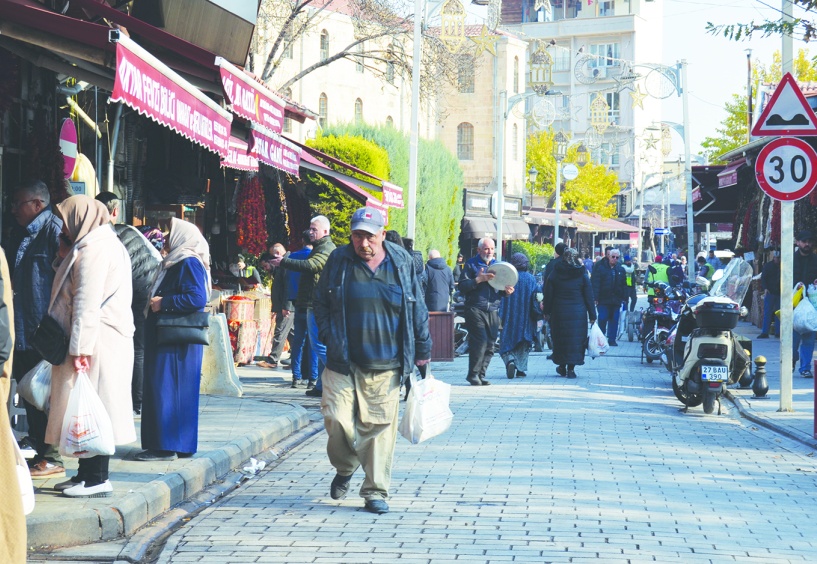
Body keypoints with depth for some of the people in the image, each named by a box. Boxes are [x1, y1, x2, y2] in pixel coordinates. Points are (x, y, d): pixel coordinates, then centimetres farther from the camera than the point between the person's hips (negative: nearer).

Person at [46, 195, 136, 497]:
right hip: (107, 341, 10)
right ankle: (86, 474, 17)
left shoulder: (93, 250, -15)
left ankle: (97, 479, -6)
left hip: (97, 342, -10)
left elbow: (87, 303, -20)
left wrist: (80, 348, -22)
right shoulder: (102, 244, 18)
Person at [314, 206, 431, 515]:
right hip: (343, 362, 0)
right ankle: (344, 468, 23)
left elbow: (417, 309, 11)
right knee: (337, 419, -7)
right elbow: (320, 303, 13)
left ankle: (375, 491, 10)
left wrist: (422, 350, 11)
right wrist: (329, 337, 3)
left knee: (380, 426, 0)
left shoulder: (402, 262, 5)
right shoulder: (338, 261, 4)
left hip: (385, 365, 0)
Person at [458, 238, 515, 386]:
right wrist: (479, 279, -16)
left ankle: (481, 375, 10)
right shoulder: (471, 265, 4)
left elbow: (500, 288, 22)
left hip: (493, 311, 5)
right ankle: (473, 374, -6)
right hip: (475, 310, -5)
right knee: (480, 341, -15)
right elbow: (462, 286, -5)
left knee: (490, 345, 2)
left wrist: (506, 291, -1)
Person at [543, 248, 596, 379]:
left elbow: (548, 293, 2)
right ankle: (571, 369, -3)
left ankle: (562, 366, 19)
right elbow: (589, 295, 0)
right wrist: (592, 315, 4)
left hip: (559, 311, 1)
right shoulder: (582, 274, -2)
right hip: (578, 313, -1)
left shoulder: (555, 272, 0)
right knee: (575, 338, 2)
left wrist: (547, 311, 9)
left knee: (560, 338, 13)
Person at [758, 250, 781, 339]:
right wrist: (765, 288, -16)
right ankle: (765, 332, -5)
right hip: (770, 292, -2)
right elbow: (763, 278, 0)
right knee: (767, 313, -5)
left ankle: (778, 332, 9)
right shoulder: (767, 266, 4)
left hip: (779, 293, 2)